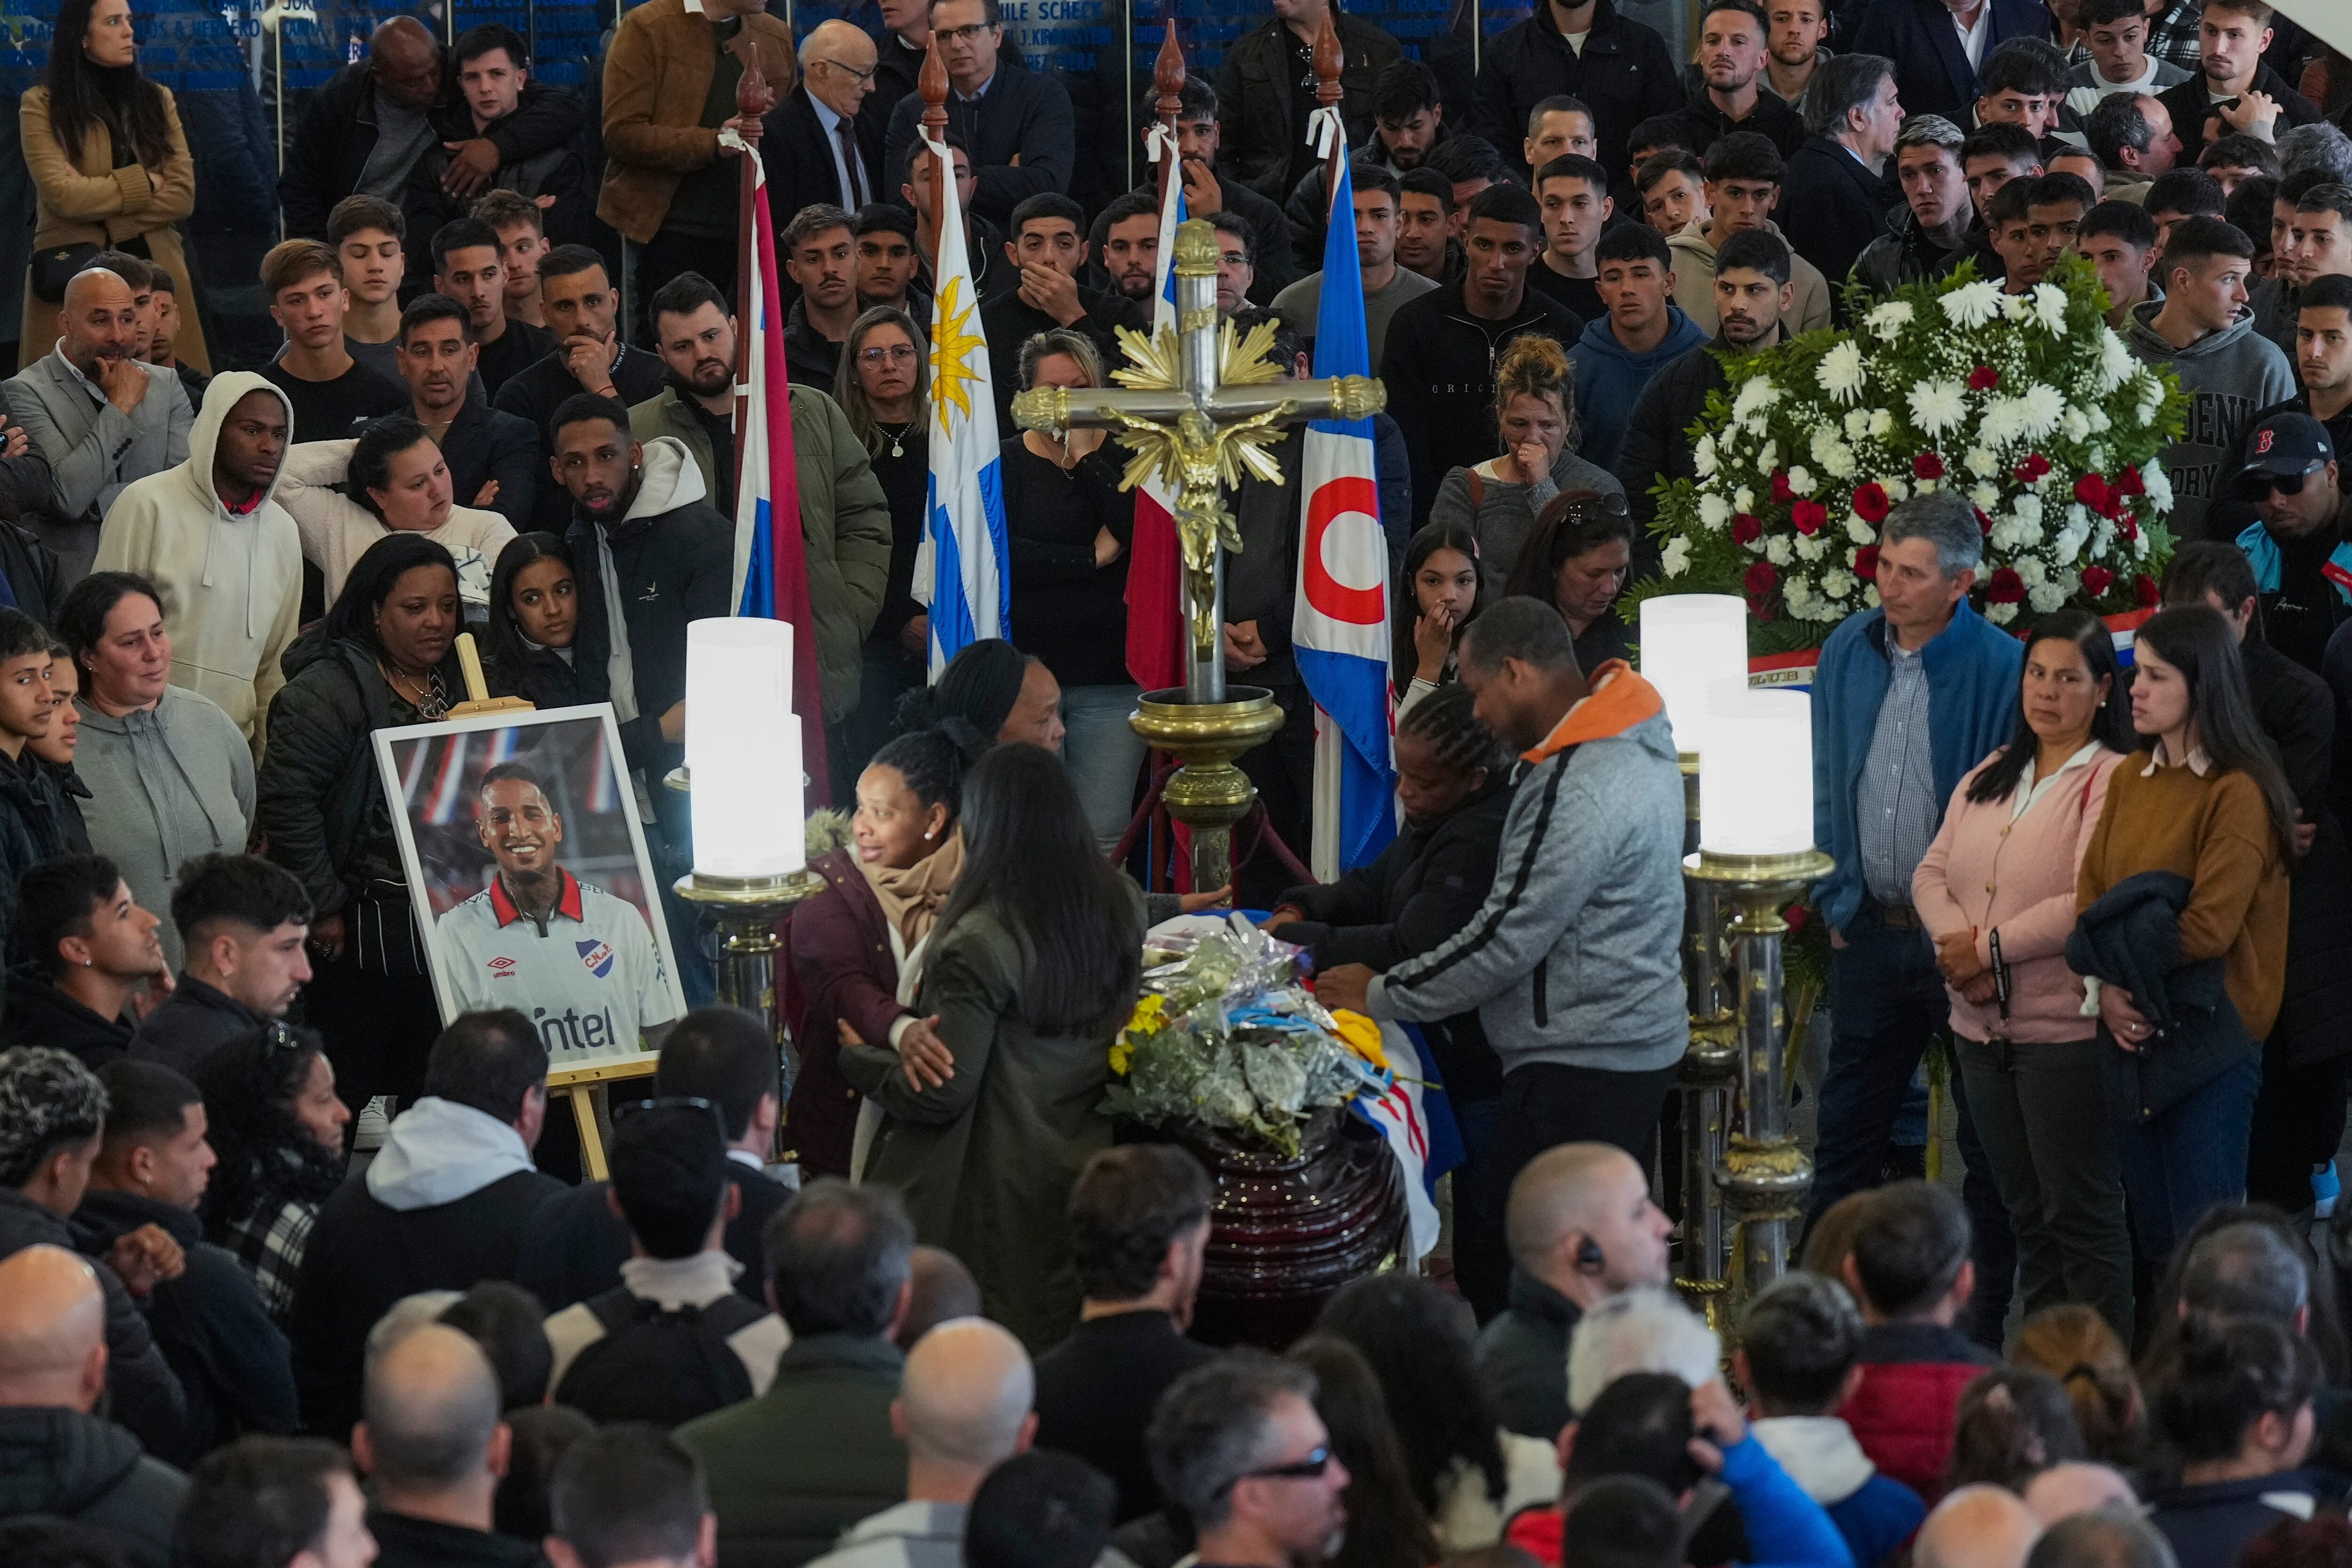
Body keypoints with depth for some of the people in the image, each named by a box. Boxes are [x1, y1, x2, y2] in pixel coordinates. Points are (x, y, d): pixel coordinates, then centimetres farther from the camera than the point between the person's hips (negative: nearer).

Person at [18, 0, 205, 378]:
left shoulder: (157, 101, 11)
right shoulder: (42, 106, 0)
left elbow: (183, 195, 1)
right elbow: (62, 194, -12)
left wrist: (107, 215, -10)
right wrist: (143, 184, -5)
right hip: (72, 276, -3)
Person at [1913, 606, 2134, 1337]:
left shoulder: (2110, 782, -11)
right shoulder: (1989, 779, 14)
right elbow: (1932, 873, 10)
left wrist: (1990, 948, -16)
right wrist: (1955, 940, -11)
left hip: (2067, 1030, -8)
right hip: (1983, 1025, 8)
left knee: (2080, 1212, -4)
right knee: (2023, 1212, 14)